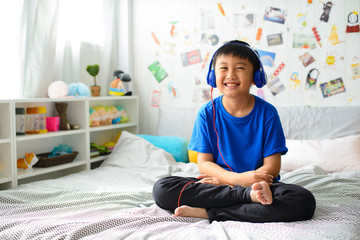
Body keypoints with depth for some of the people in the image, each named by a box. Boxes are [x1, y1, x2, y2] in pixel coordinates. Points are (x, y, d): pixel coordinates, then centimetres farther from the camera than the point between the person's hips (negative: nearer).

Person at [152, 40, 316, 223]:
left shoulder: (267, 113, -3)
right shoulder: (207, 113, 0)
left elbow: (272, 167, -7)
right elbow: (204, 163, -4)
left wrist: (224, 180, -17)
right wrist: (238, 179, -24)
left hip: (260, 184, 0)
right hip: (216, 184, 1)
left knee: (304, 201, -29)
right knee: (161, 189, -23)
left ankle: (207, 212, -26)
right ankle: (249, 195, -26)